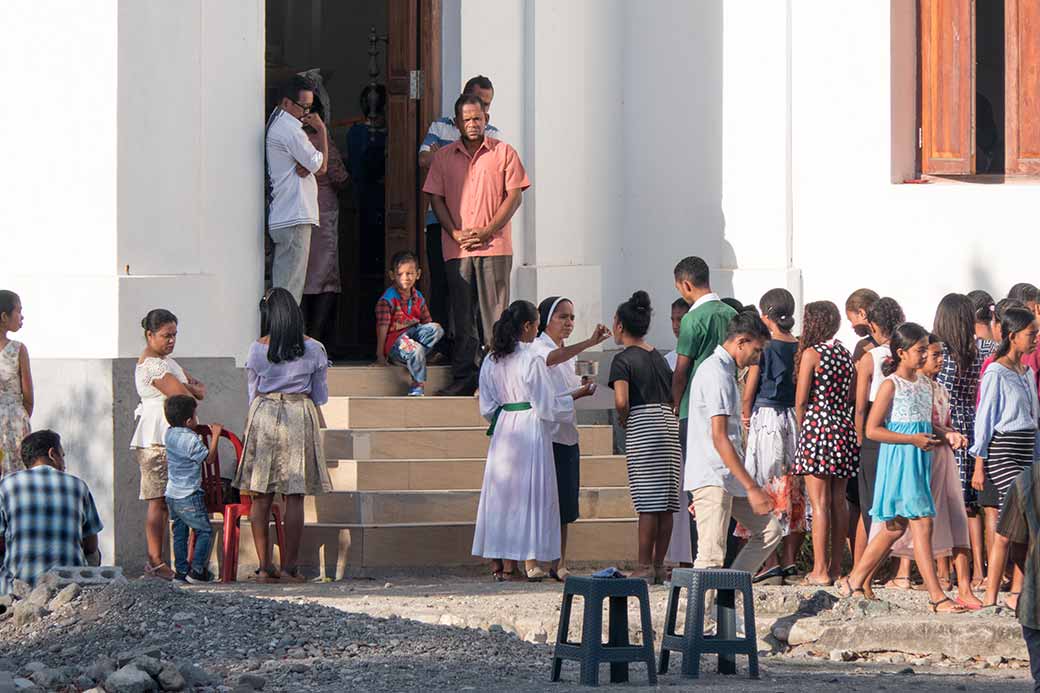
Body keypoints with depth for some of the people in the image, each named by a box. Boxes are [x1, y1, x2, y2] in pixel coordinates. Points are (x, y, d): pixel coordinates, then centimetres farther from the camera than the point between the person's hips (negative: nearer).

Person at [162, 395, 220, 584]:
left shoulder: (169, 435, 3)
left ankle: (181, 569, 16)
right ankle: (197, 570, -1)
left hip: (172, 494, 8)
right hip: (189, 496, -8)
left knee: (179, 533, 14)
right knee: (204, 531, 3)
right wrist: (215, 436, -3)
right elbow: (209, 458, -10)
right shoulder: (191, 440, -20)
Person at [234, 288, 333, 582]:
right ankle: (290, 566, 0)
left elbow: (253, 392, 7)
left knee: (261, 496, 5)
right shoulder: (313, 349, -2)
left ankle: (264, 566, 3)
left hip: (263, 415, 1)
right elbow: (321, 396, 5)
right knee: (295, 497, 2)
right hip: (300, 418, -1)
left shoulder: (258, 349, -3)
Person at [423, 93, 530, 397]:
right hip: (457, 248, 2)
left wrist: (487, 231, -9)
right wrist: (456, 233, -6)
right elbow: (437, 199, 9)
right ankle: (464, 377, 5)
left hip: (494, 246, -2)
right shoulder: (444, 157, 12)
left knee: (493, 312, -4)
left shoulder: (503, 153, 5)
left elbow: (514, 196, 1)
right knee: (463, 313, 2)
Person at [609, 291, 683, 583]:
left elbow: (621, 402, -17)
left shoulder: (623, 360, -4)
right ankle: (659, 565, 9)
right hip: (669, 424, 7)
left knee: (648, 503, -7)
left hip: (642, 427, -7)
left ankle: (645, 567, -6)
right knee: (666, 504, 6)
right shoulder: (659, 357, 17)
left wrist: (623, 422, 0)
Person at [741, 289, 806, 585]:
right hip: (795, 418, 5)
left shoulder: (763, 347, -8)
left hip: (766, 416, -5)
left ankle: (770, 564, -8)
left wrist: (746, 416, 13)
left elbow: (749, 391, -4)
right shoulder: (801, 348, 4)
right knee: (794, 491, 11)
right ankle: (790, 561, 13)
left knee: (765, 491, -2)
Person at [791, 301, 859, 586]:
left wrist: (802, 427, 7)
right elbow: (851, 397, 12)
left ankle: (820, 570, -9)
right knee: (838, 501, 9)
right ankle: (836, 566, 11)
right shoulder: (845, 354, 11)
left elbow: (801, 400, -7)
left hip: (818, 427, -7)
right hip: (844, 429, 7)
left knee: (820, 502, -7)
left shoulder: (811, 353, -8)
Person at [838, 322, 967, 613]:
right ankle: (937, 597, -11)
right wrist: (913, 440, -20)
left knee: (895, 527, 12)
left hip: (919, 459, 8)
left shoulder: (924, 383, 13)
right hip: (898, 459, -8)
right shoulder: (891, 385, -11)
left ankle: (854, 582, 22)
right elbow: (872, 430, -14)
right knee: (922, 523, -11)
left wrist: (946, 434, 3)